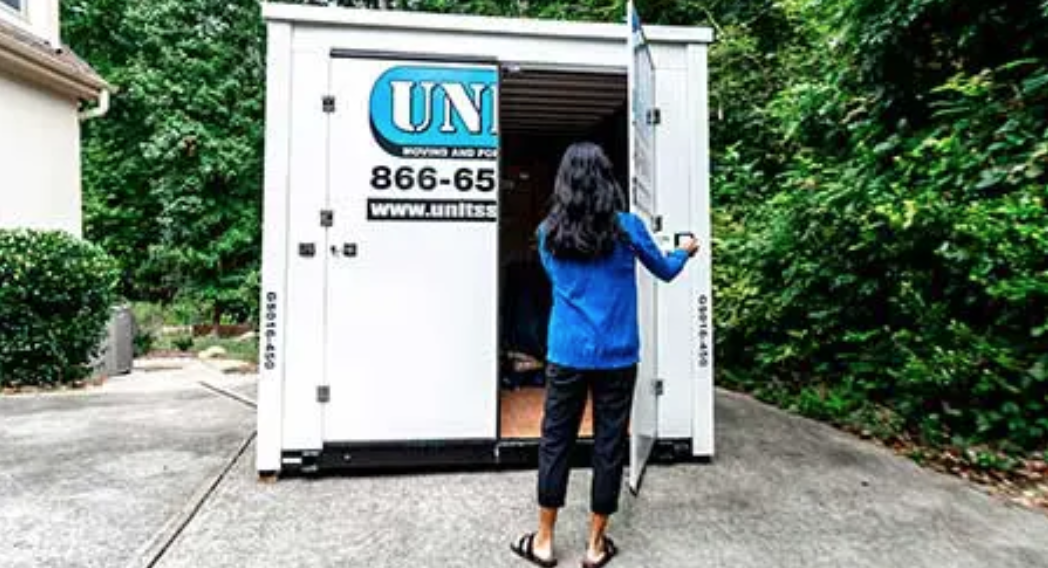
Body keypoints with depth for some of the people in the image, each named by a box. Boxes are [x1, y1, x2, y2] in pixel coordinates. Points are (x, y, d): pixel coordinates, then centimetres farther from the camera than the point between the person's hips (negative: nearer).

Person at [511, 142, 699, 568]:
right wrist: (685, 251, 33)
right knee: (609, 445, 10)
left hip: (566, 355, 1)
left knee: (555, 441, 11)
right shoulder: (626, 228, -5)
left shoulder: (548, 233, 0)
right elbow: (665, 271, 12)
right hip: (615, 357, -1)